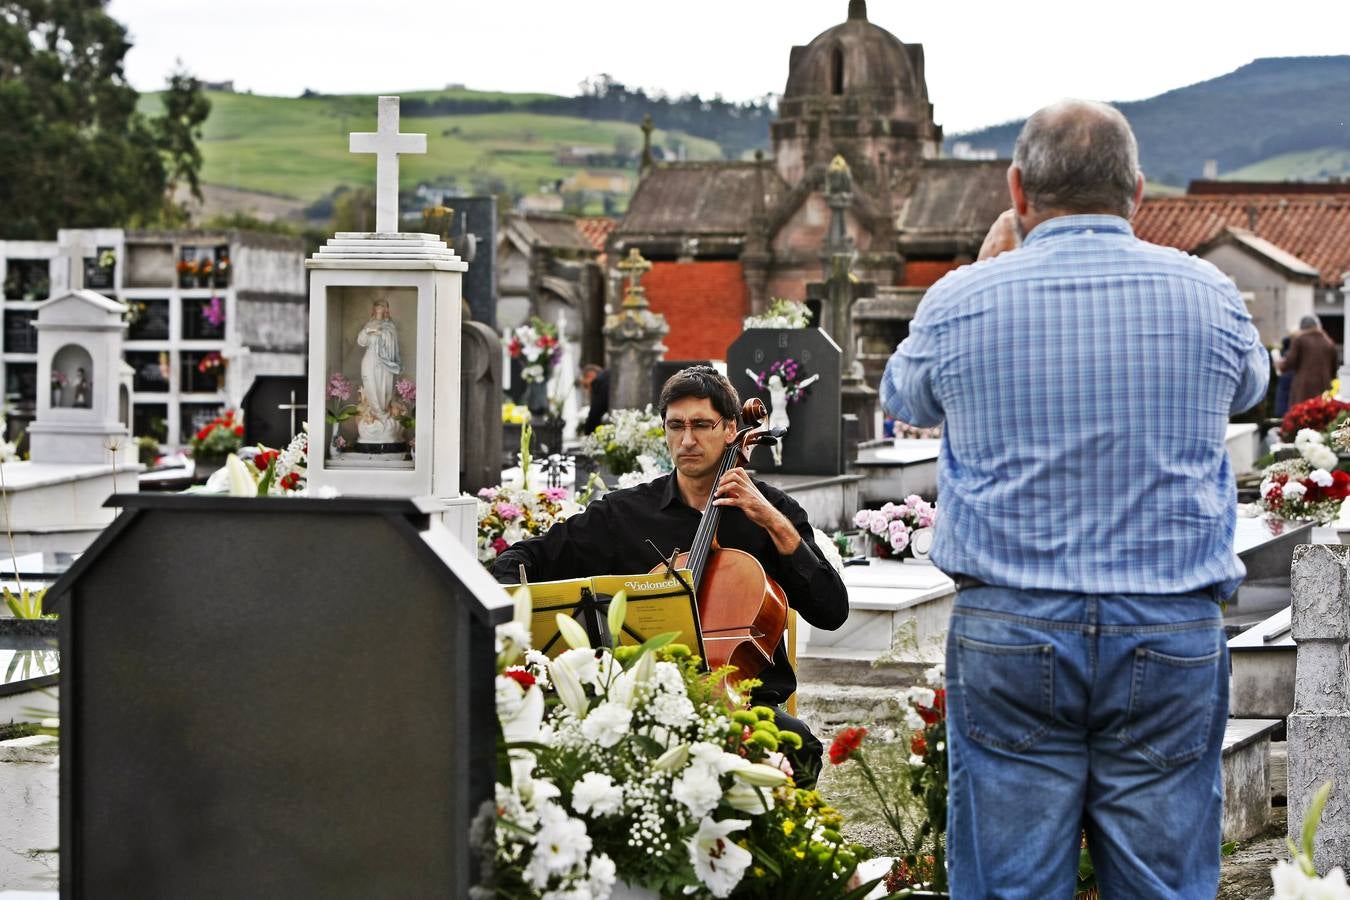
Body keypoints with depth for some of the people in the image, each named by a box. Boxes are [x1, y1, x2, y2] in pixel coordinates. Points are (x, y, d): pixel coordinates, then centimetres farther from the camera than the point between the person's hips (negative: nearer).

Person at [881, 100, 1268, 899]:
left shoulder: (962, 301, -3)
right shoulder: (1205, 293, 0)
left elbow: (906, 400, 19)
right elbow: (1249, 384, 24)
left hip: (1008, 632, 0)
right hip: (1173, 636, 1)